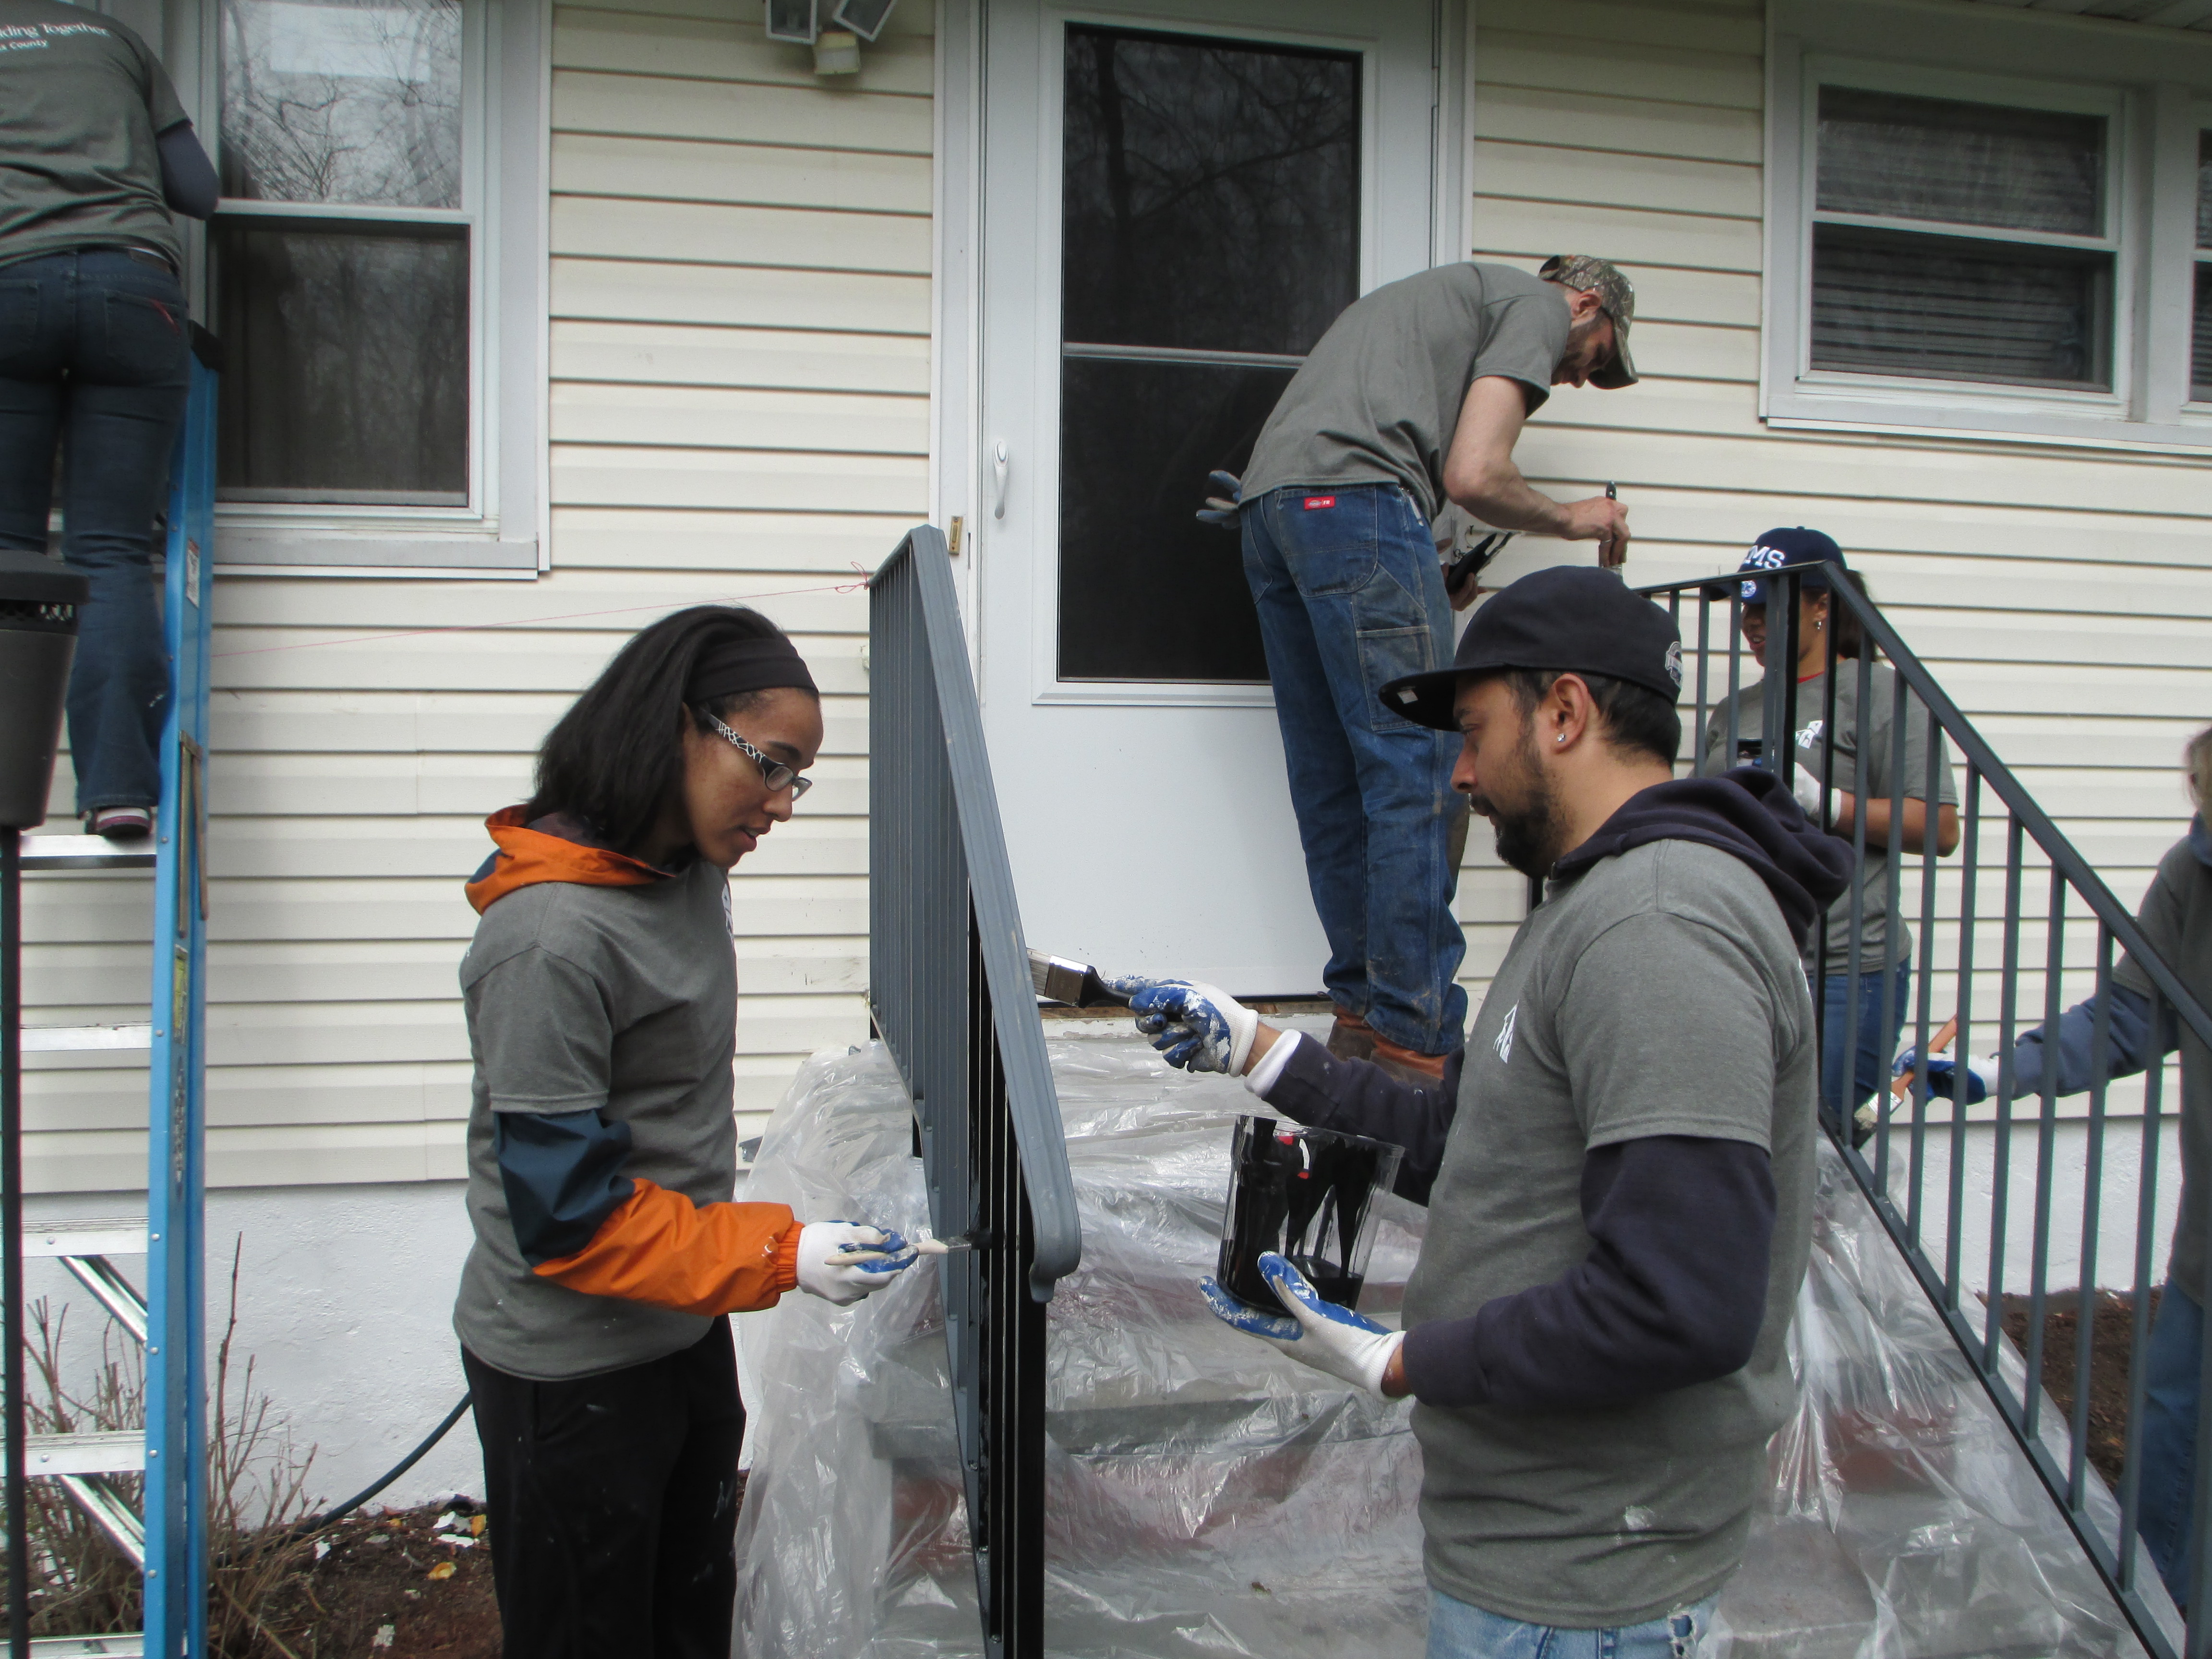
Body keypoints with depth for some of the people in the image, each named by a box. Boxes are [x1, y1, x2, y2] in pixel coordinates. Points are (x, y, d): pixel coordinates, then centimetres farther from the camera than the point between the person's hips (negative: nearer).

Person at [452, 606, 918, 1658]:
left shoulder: (688, 876, 1)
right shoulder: (550, 939, -27)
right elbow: (566, 1212, -25)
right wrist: (780, 1256, -26)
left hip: (687, 1329, 8)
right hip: (571, 1371, -8)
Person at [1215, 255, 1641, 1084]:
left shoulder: (1449, 291, 37)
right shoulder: (1538, 305, 9)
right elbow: (1472, 475, -5)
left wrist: (1444, 579, 21)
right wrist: (1570, 518, 14)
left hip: (1268, 499, 9)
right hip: (1354, 495, -9)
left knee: (1333, 780, 10)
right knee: (1420, 773, -7)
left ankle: (1361, 1010, 15)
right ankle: (1415, 1038, -6)